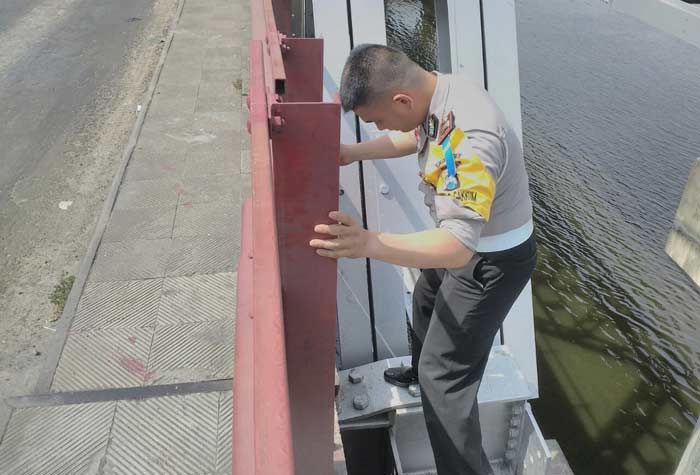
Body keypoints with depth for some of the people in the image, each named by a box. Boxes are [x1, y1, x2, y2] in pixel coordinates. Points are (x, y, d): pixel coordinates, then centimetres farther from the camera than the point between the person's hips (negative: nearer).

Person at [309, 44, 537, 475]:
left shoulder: (470, 138, -39)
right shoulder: (439, 92, -9)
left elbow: (458, 246, -42)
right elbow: (414, 137, 13)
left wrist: (370, 244, -53)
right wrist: (356, 152, 3)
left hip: (492, 260, -10)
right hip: (465, 242, 10)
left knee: (446, 377, -4)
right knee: (427, 303, 33)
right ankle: (421, 371, 62)